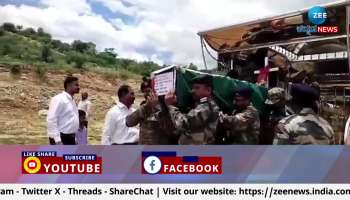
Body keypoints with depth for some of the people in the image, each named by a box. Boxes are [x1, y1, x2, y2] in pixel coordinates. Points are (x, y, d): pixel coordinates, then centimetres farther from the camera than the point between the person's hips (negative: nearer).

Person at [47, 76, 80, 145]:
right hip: (61, 138, -9)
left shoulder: (72, 100, 15)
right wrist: (57, 140, -23)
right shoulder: (59, 99, -12)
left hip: (70, 138, 9)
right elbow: (51, 120, -20)